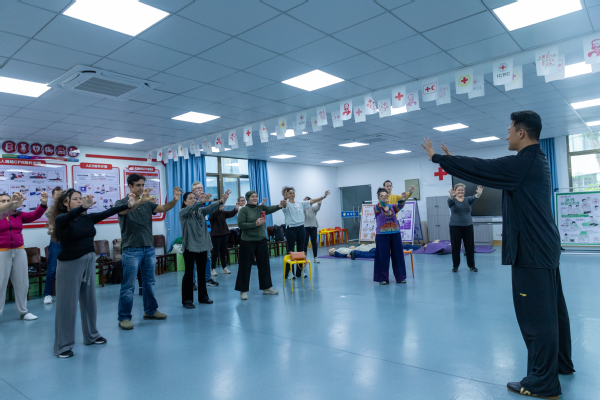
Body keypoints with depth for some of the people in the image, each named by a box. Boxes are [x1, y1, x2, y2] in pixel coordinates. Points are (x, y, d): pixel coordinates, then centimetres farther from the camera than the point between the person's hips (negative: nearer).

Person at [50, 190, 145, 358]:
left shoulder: (88, 217, 4)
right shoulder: (61, 219, -10)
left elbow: (107, 213, -6)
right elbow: (70, 215, -32)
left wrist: (128, 205, -16)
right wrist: (83, 207, -52)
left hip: (89, 261, 6)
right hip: (70, 264, -6)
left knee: (89, 300, 15)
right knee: (67, 304, 0)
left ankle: (91, 335, 30)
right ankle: (63, 345, 11)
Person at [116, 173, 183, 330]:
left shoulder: (147, 204, 10)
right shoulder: (121, 203, -2)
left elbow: (163, 208, -6)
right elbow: (124, 210, -26)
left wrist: (175, 200, -26)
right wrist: (141, 200, -42)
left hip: (149, 248, 5)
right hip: (131, 250, -5)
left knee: (149, 282, 13)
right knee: (128, 285, -1)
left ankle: (150, 311, 26)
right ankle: (124, 317, 8)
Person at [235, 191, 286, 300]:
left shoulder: (261, 208, 6)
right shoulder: (244, 210, -5)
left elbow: (271, 209, -13)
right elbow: (240, 225, -13)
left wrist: (280, 205, -33)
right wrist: (255, 224, -22)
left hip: (261, 240, 5)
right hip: (248, 241, -5)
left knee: (264, 264, 11)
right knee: (245, 266, 0)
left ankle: (266, 288, 24)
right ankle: (243, 290, 11)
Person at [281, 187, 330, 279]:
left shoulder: (300, 204, 10)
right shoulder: (286, 205, -5)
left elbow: (312, 201, 6)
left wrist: (323, 197, -2)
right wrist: (285, 198, -49)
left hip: (301, 228, 5)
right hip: (291, 229, -5)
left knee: (300, 250, 10)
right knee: (291, 251, -1)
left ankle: (300, 271, 20)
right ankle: (289, 273, 8)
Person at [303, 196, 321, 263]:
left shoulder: (313, 208, 8)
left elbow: (317, 208, -13)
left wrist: (319, 204, -37)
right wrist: (305, 202, -40)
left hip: (313, 227, 3)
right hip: (305, 227, -3)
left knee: (314, 243, 5)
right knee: (305, 243, -4)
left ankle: (315, 257, 11)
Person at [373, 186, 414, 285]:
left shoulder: (393, 207, 6)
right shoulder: (377, 208, -1)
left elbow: (400, 205, -16)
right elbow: (380, 205, -25)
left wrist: (403, 198, -39)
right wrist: (382, 200, -49)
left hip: (395, 234, 3)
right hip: (382, 235, -3)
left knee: (398, 255, 5)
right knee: (383, 257, 0)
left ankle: (400, 277, 16)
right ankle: (383, 278, 11)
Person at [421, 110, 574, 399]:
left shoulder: (522, 163, -18)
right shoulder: (536, 160, 12)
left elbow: (478, 168, -15)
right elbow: (486, 169, 18)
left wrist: (437, 158, -4)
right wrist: (452, 160, 21)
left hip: (532, 250, -10)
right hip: (544, 246, 10)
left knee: (536, 314, -3)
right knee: (551, 308, 20)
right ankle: (561, 363, 37)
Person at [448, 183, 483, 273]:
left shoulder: (468, 200, 4)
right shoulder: (452, 200, -1)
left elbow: (474, 198, -18)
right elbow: (450, 200, -26)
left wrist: (478, 194, -42)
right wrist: (452, 196, -51)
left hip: (468, 226, 2)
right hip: (455, 226, -2)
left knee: (470, 246, 6)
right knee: (455, 247, 4)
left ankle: (471, 265, 19)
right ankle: (455, 266, 16)